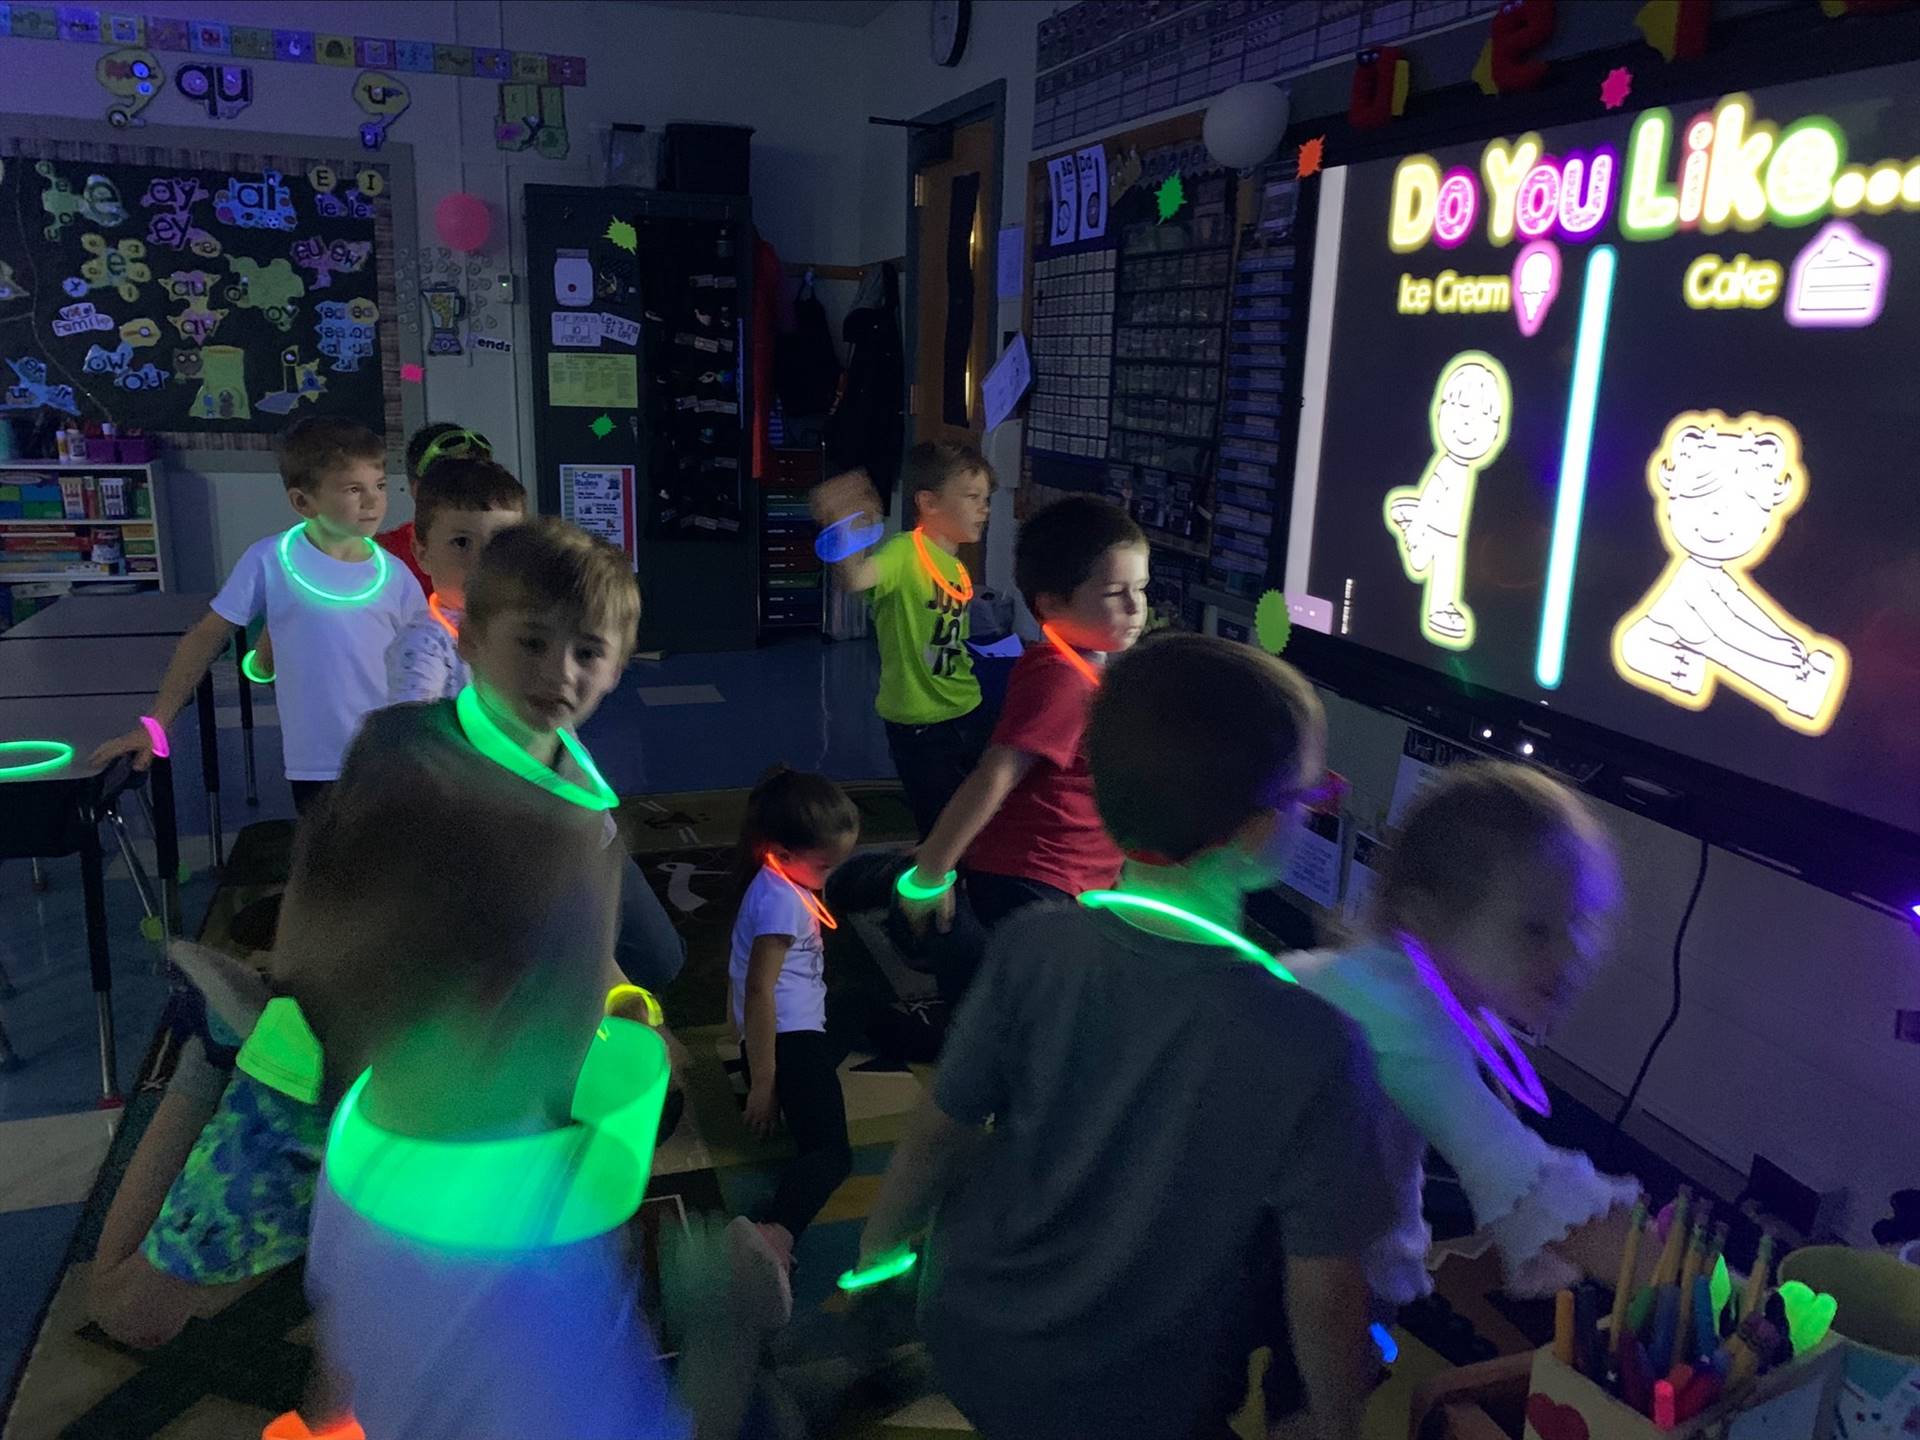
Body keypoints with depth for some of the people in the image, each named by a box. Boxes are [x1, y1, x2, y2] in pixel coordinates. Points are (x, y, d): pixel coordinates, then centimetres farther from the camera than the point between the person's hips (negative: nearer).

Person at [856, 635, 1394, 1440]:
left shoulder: (1033, 947, -21)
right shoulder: (1312, 1042, -30)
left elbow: (939, 1135, -9)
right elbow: (1324, 1293, -19)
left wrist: (877, 1254, 10)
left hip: (970, 1337, 2)